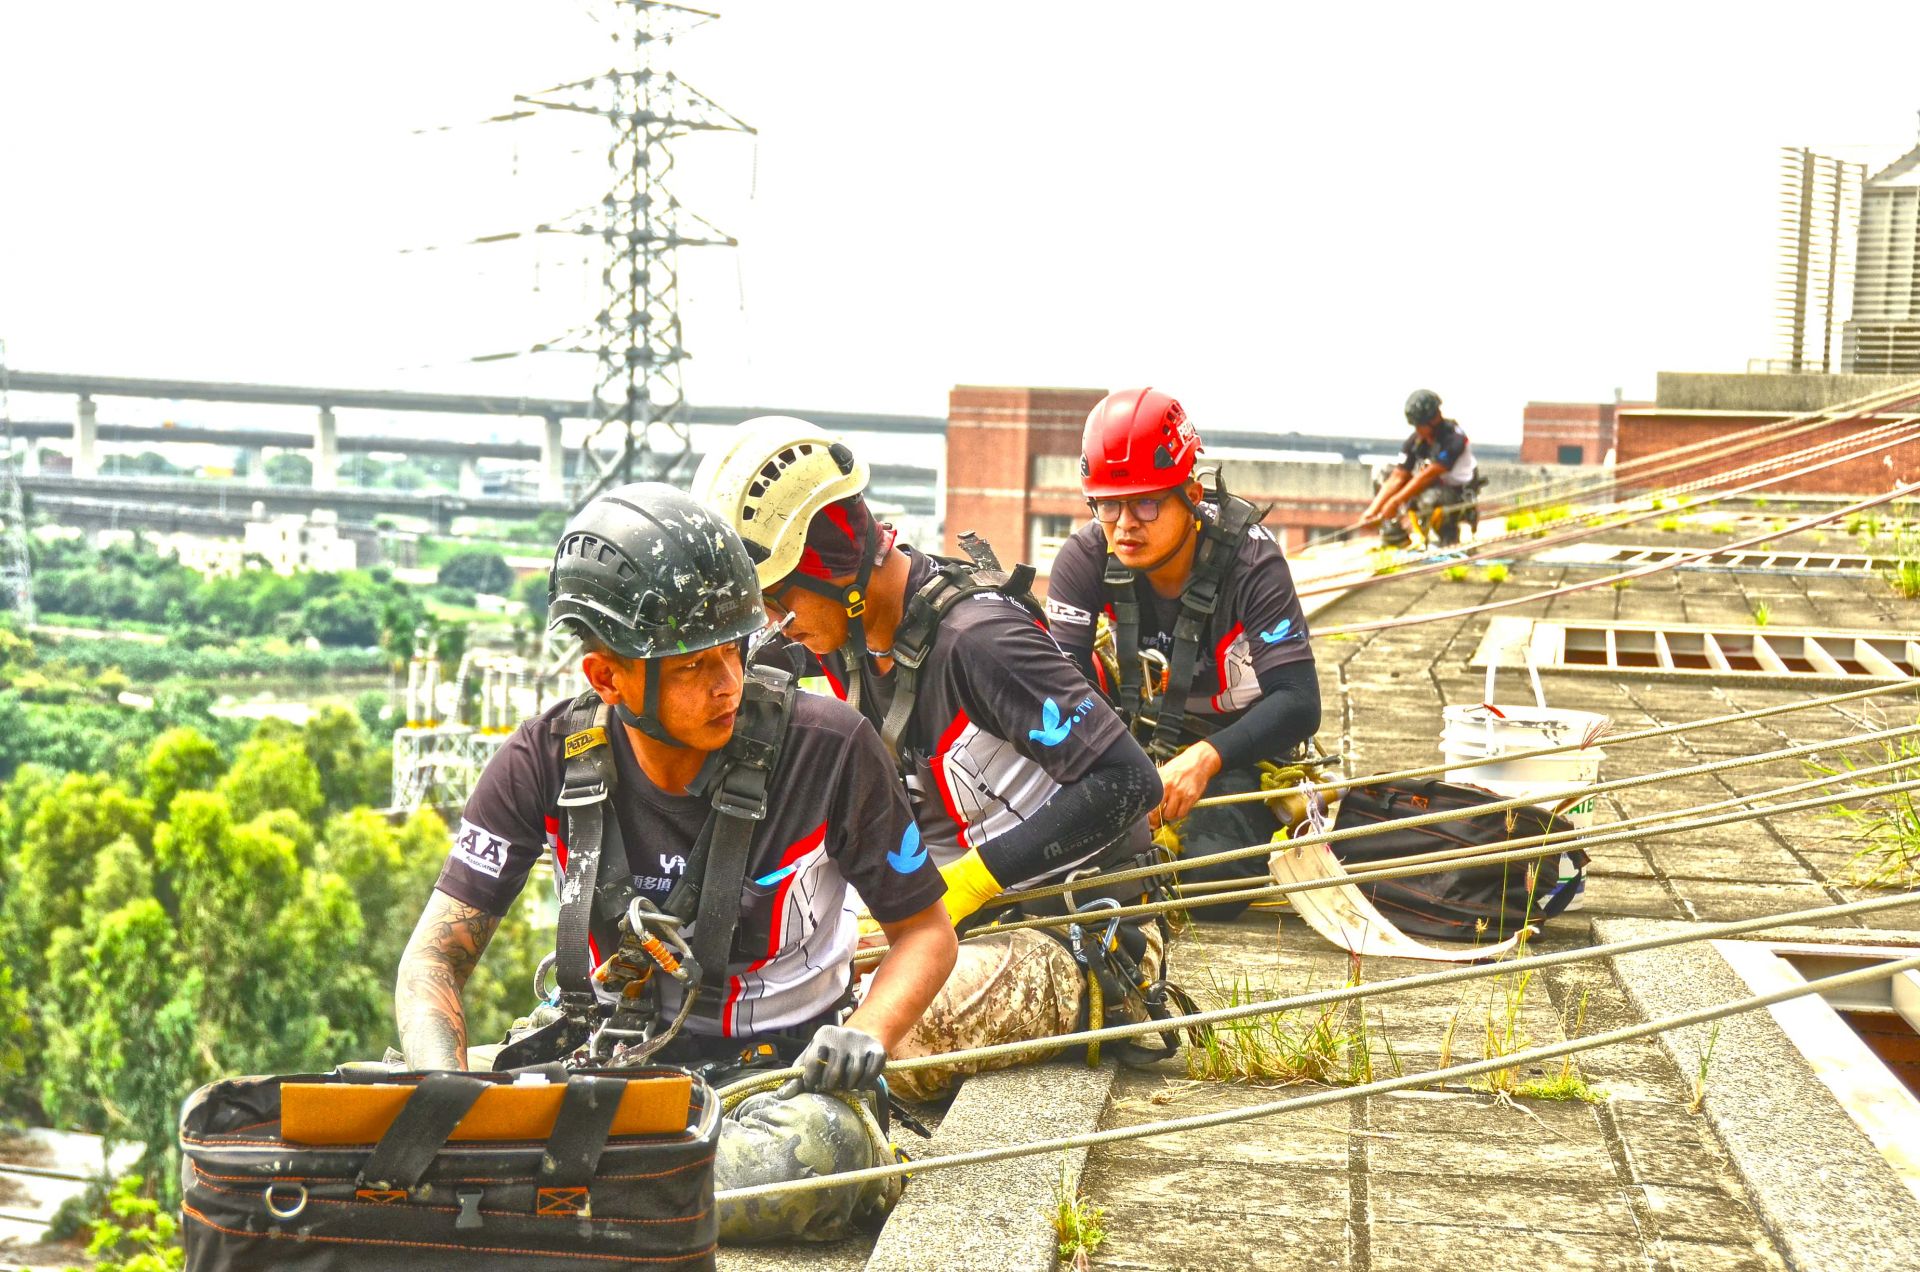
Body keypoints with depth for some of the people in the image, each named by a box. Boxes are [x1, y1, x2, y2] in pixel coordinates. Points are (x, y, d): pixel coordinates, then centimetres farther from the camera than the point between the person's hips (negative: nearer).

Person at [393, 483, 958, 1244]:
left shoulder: (827, 747, -12)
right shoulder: (547, 761, -7)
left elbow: (925, 931, -1)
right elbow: (435, 959, -4)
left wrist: (867, 1035, -22)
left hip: (777, 1074, -1)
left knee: (814, 1150, -39)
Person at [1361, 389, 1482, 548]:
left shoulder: (1453, 438, -24)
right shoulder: (1414, 440, -5)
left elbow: (1428, 475, -30)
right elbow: (1398, 477, -10)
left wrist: (1395, 501, -32)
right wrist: (1373, 509, -22)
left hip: (1460, 498, -7)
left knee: (1430, 497, -40)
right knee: (1384, 474, -4)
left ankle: (1448, 538, -10)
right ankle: (1394, 535, -6)